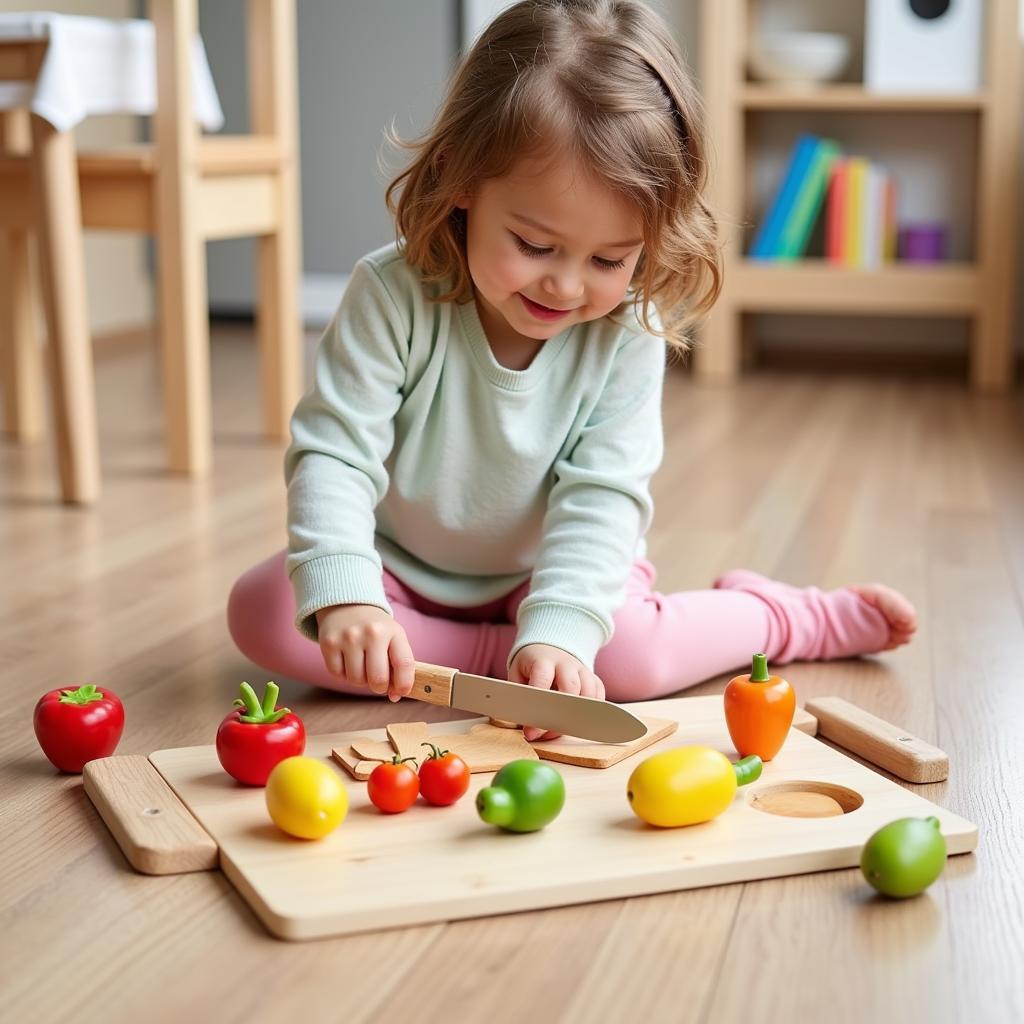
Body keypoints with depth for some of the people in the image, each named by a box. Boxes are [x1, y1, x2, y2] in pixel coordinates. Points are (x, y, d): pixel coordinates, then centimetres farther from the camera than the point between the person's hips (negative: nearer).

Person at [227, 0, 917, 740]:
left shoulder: (630, 334, -21)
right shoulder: (394, 296, -25)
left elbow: (603, 494, -23)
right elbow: (334, 453, -27)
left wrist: (557, 630, -39)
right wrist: (344, 594, -44)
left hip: (548, 574, -1)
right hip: (403, 569, 1)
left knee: (633, 656, -31)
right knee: (262, 611, -23)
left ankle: (794, 619, -1)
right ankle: (493, 657, -23)